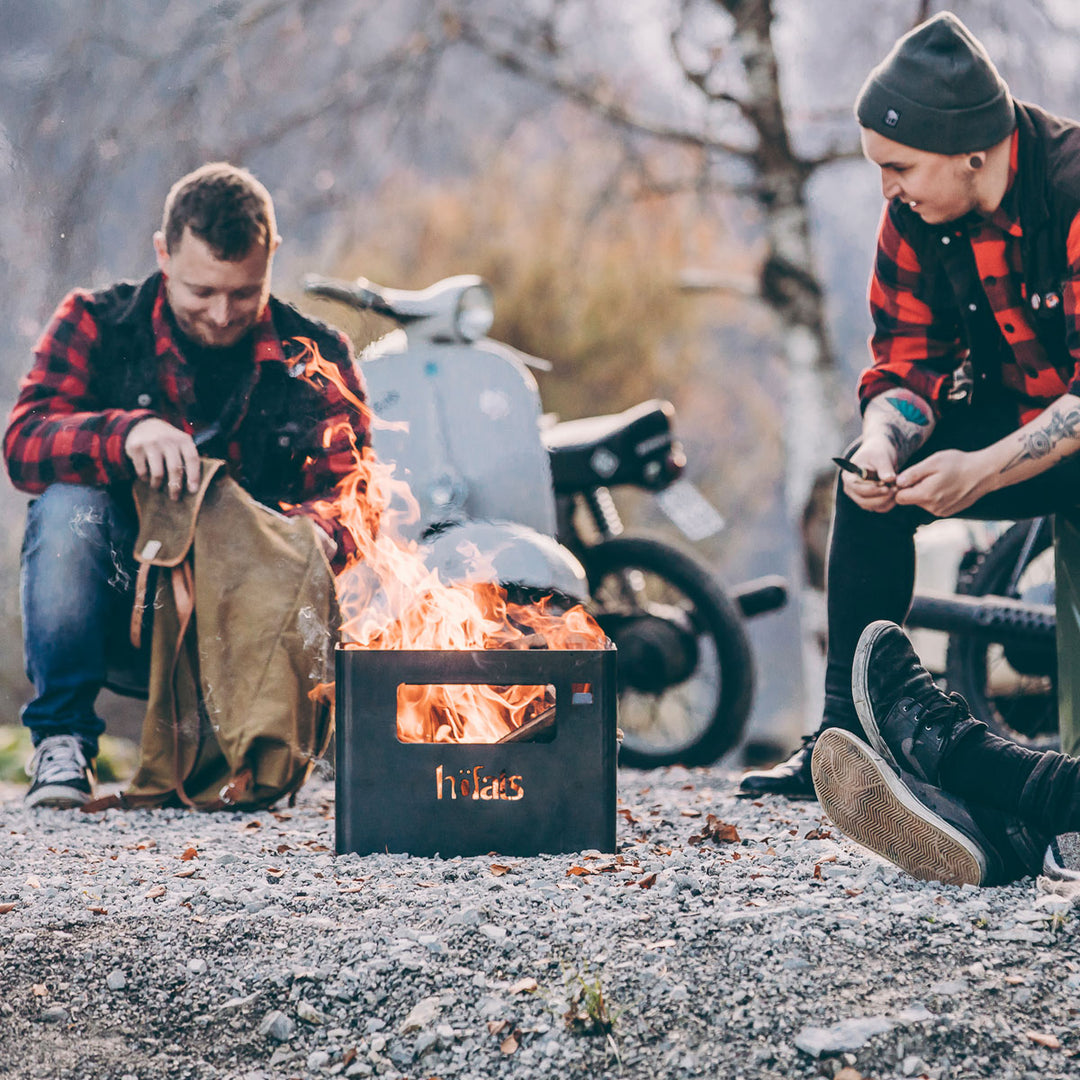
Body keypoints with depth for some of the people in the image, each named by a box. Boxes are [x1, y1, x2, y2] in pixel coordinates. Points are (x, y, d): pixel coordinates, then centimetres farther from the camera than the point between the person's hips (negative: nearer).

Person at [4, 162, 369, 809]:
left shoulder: (316, 358, 1)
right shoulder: (96, 325, -1)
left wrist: (317, 533, -34)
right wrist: (126, 434, -36)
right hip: (116, 617, 0)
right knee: (68, 506, -29)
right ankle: (62, 743, -19)